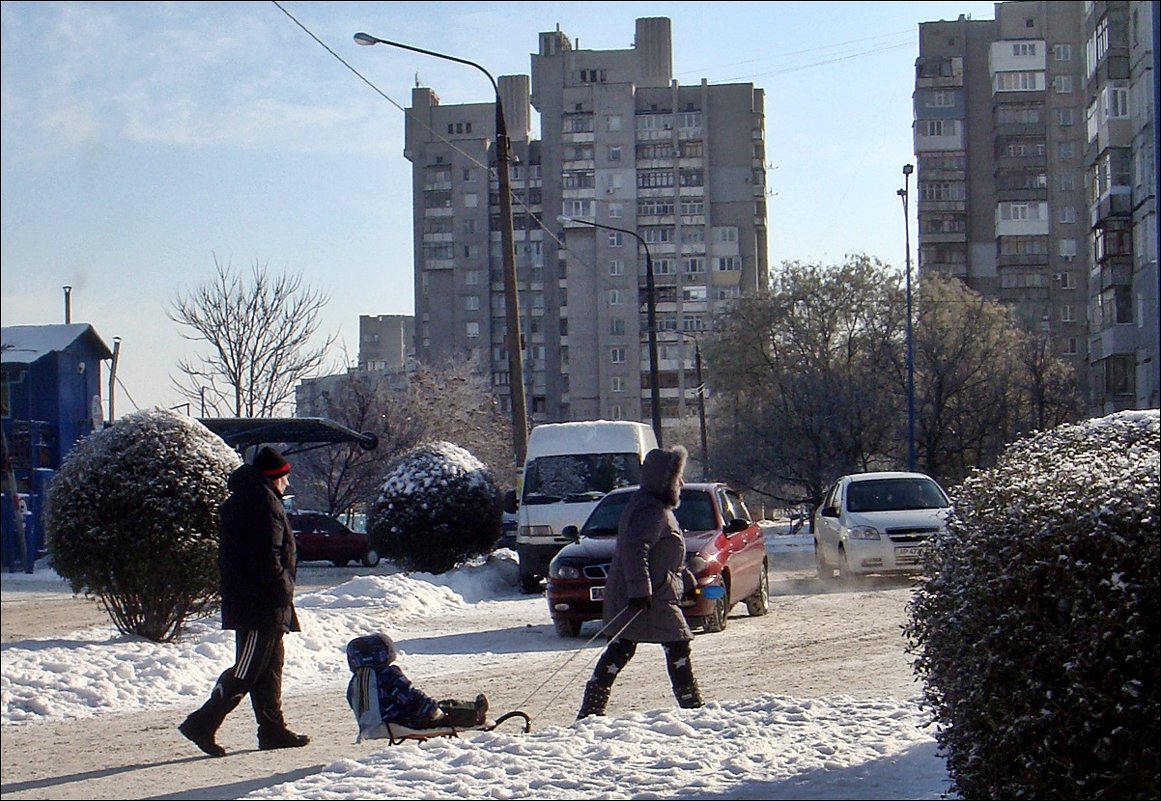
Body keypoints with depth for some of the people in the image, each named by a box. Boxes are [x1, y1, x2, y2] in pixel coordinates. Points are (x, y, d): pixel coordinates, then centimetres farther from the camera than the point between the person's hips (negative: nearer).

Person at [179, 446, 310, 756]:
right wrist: (285, 591, -13)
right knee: (246, 671, -6)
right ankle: (202, 724, -5)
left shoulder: (238, 500, 17)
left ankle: (273, 730, 18)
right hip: (261, 605, -11)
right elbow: (267, 559, -22)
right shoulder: (263, 503, -15)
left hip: (244, 600, 11)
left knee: (269, 668, 14)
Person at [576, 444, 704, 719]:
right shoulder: (651, 510, -14)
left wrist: (688, 582, 31)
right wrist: (639, 590, -30)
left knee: (620, 650, 8)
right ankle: (691, 705, 3)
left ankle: (590, 710, 6)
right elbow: (635, 549, -26)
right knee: (677, 646, -2)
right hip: (651, 599, -10)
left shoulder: (659, 508, 21)